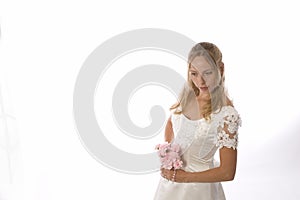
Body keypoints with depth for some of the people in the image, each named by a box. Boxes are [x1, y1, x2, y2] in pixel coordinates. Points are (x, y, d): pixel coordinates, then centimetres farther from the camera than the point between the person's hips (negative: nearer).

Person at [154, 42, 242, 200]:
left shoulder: (226, 114, -25)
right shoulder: (188, 95, -8)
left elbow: (227, 172, -22)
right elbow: (171, 123, 13)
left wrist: (185, 177, -17)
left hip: (198, 186, -5)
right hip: (171, 174, 5)